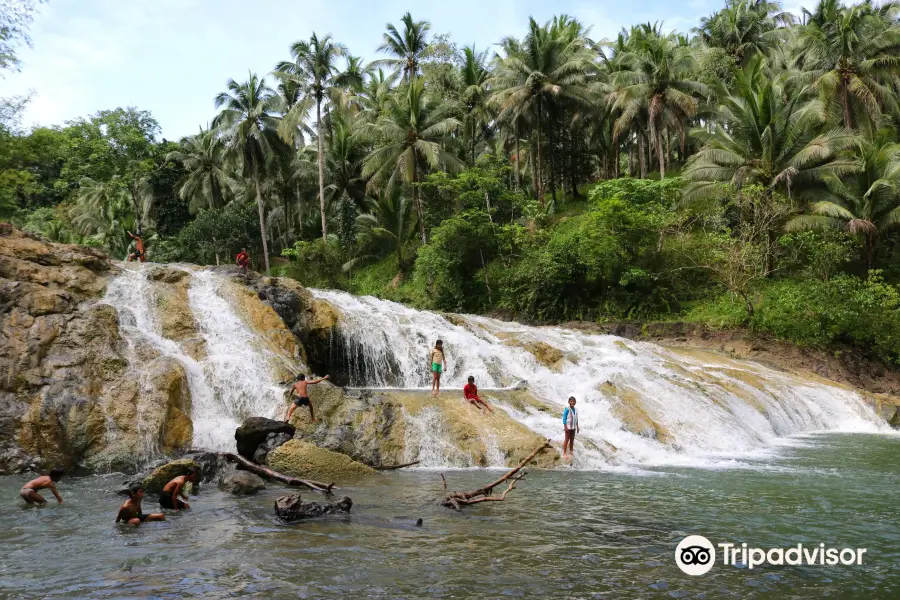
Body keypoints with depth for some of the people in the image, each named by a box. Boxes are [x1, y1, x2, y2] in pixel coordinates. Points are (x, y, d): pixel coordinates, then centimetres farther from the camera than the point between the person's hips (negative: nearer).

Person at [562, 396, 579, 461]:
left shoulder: (575, 409, 1)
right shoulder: (567, 409, -19)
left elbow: (576, 418, 11)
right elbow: (564, 418, -17)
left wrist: (577, 427, 13)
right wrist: (565, 427, -20)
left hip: (573, 427, 6)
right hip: (568, 427, -6)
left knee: (572, 439, 14)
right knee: (567, 440, -1)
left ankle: (571, 451, 27)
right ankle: (564, 453, 6)